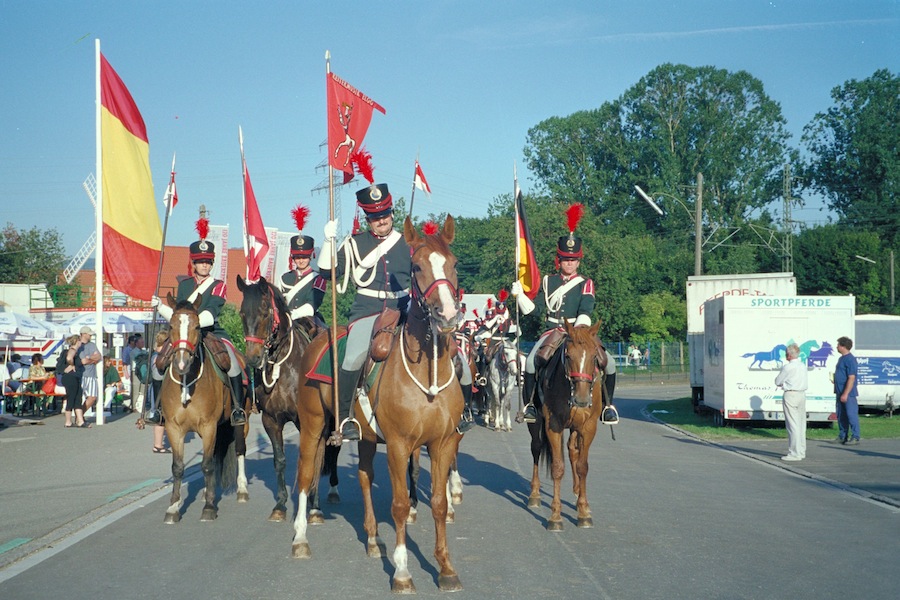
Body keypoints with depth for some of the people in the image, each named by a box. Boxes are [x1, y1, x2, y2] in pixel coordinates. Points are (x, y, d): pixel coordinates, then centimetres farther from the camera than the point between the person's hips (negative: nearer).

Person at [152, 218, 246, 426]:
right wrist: (160, 306, -5)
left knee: (232, 363, -32)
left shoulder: (218, 286, -2)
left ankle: (238, 408, -19)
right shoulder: (184, 284, 12)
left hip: (213, 334, -4)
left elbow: (210, 315, -18)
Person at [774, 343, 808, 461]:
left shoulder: (788, 367, -14)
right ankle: (801, 451, 18)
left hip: (791, 395, -8)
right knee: (801, 423, 12)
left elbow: (777, 381, -6)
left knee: (792, 425, -6)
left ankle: (795, 453, -6)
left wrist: (782, 383, 13)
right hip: (802, 394, 8)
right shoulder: (802, 365, 11)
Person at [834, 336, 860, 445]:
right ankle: (842, 437, 20)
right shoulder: (841, 358, 15)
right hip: (840, 393, 10)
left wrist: (845, 394, -23)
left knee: (851, 415, -4)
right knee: (840, 415, 13)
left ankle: (855, 437, 2)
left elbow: (851, 378, -20)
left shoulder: (850, 359, -16)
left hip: (848, 393, -10)